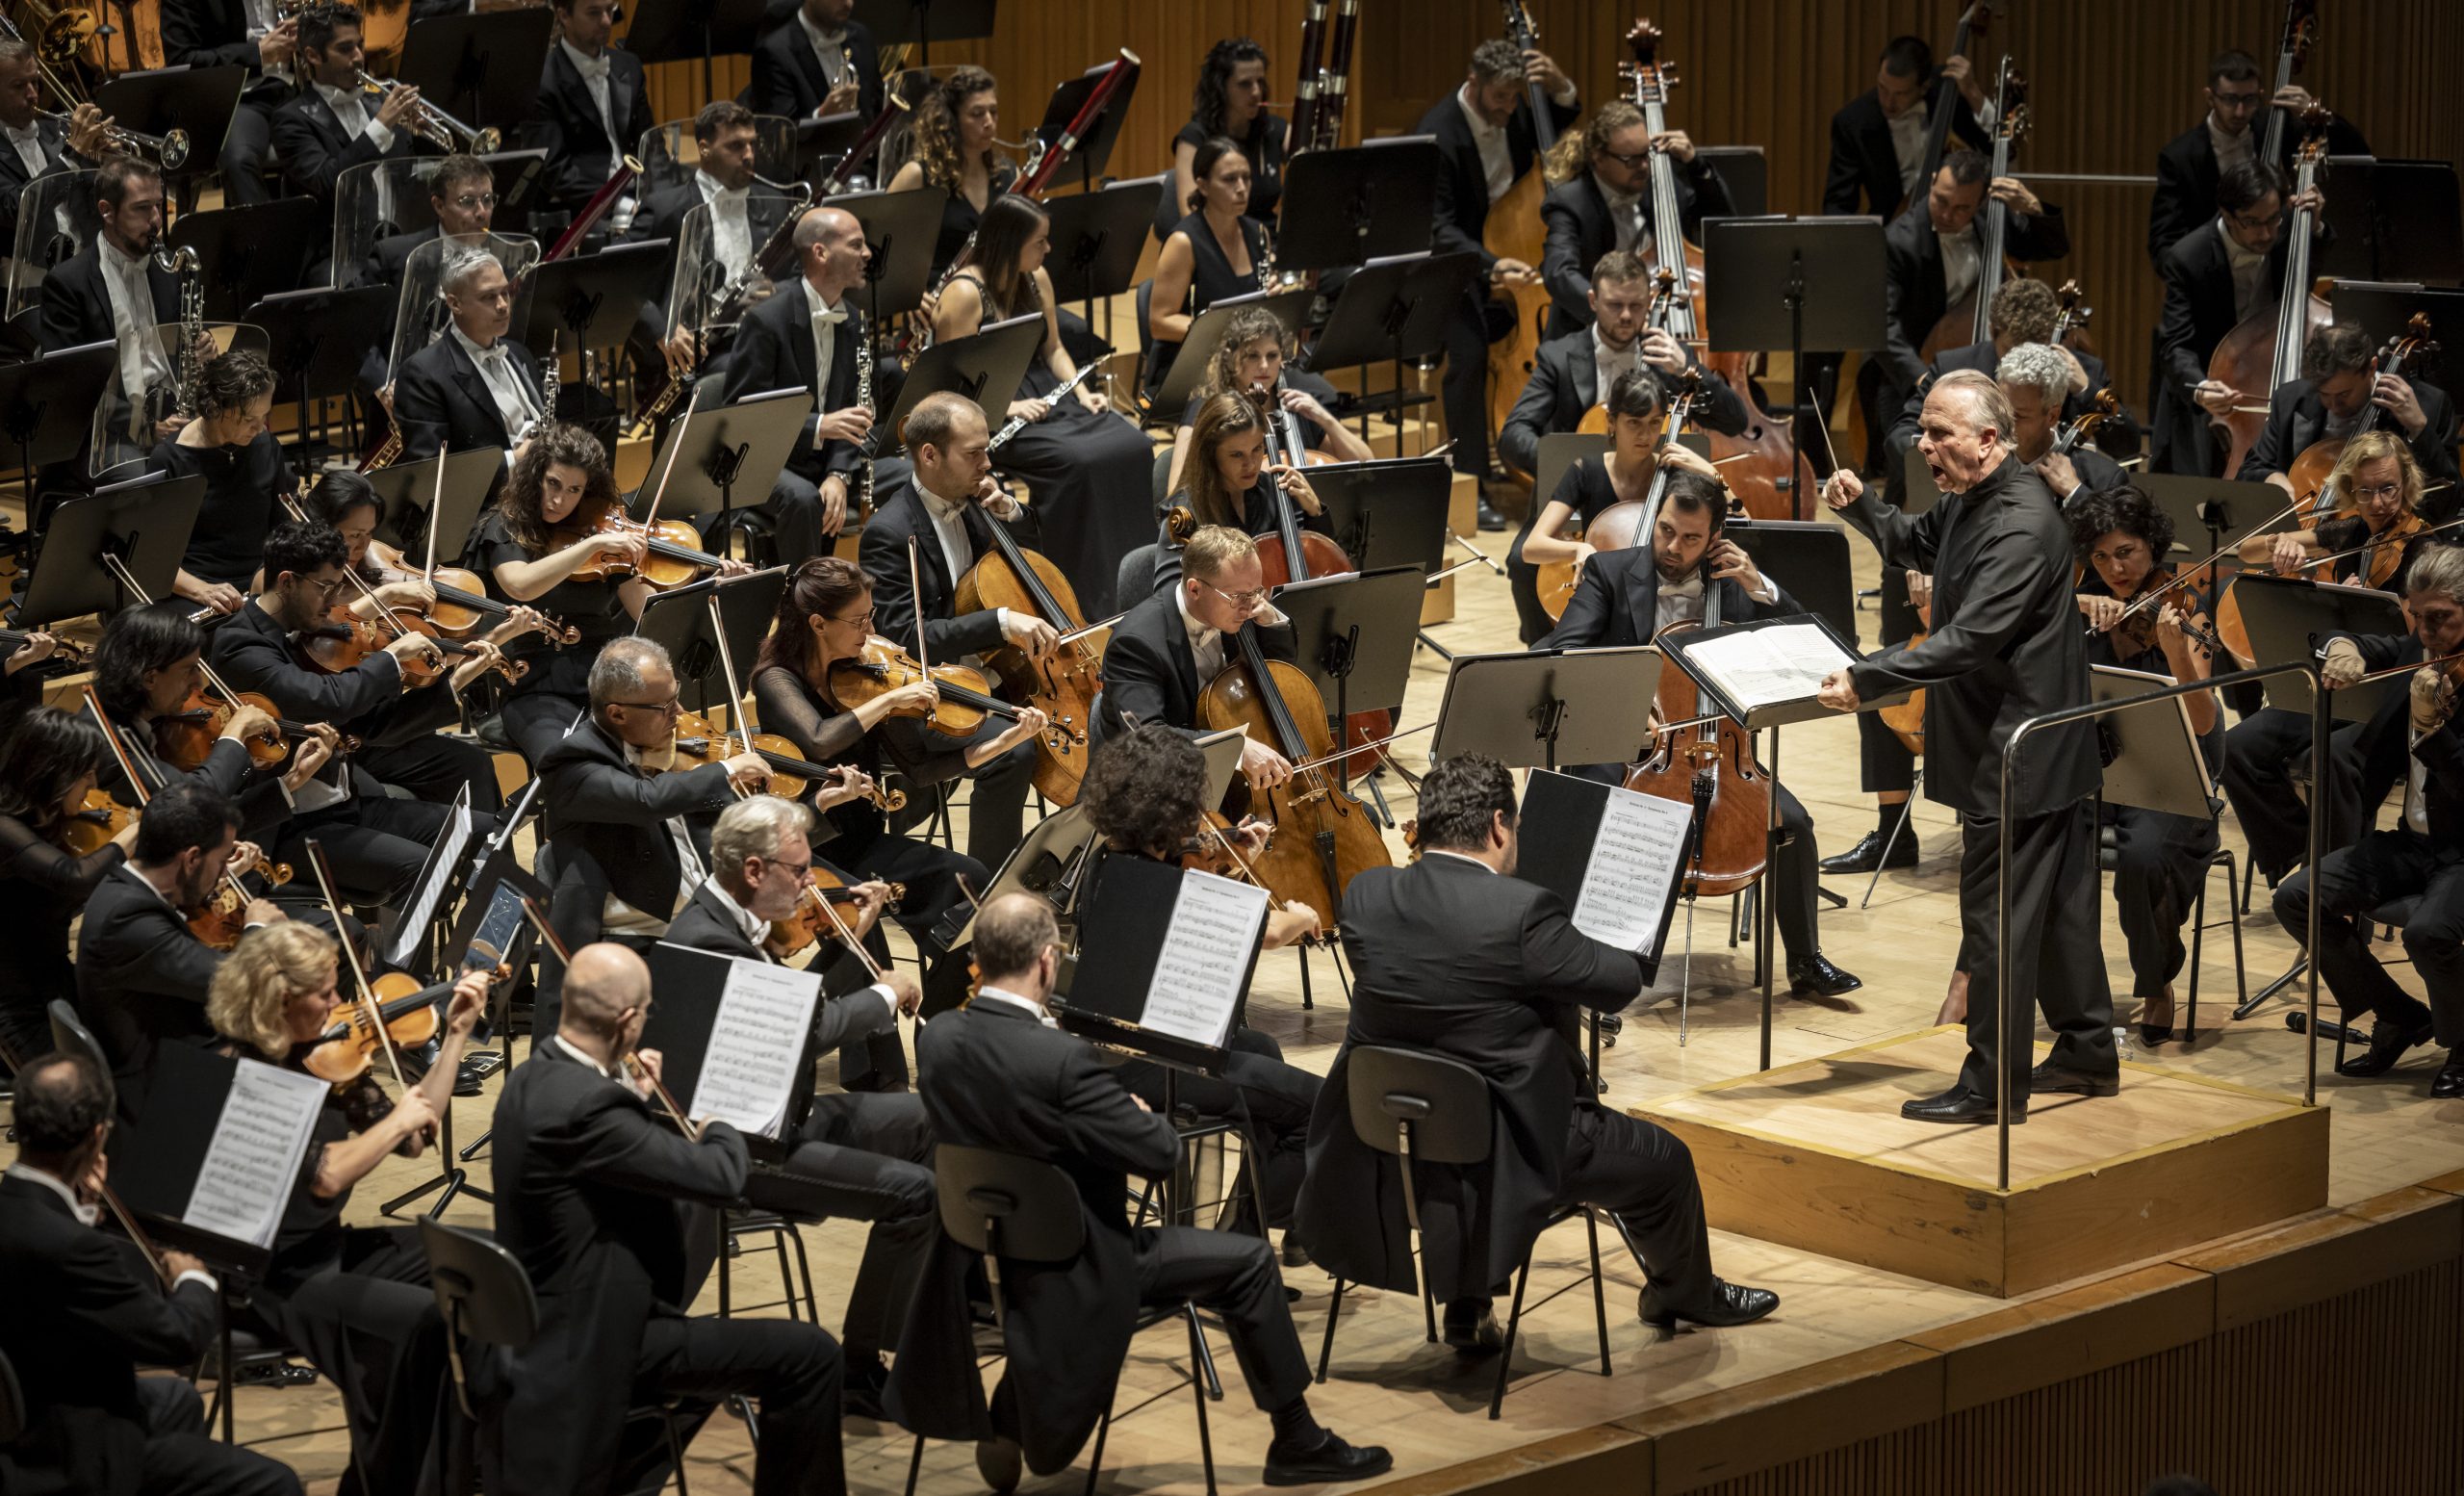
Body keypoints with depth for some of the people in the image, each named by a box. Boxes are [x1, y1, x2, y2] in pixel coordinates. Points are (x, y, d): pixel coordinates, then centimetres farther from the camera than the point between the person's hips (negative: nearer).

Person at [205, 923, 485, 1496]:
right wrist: (397, 1119, -17)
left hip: (329, 1249, 9)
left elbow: (412, 1141, 8)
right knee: (422, 1320, -27)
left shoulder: (323, 1055, 3)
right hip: (277, 1279, -9)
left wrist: (457, 1034, 6)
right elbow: (322, 1176, -29)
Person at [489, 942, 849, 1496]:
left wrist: (632, 1097, 11)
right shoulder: (585, 1104, -29)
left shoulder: (531, 1078, 2)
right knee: (809, 1355, -12)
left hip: (554, 1317, 10)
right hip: (595, 1342, -10)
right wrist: (721, 1127, -5)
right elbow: (720, 1178, -26)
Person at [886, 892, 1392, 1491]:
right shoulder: (1062, 1061, -30)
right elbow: (1159, 1153, -22)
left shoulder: (935, 1039, -9)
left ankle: (1007, 1423, 34)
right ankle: (1297, 1441, 14)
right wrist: (1144, 1113, 0)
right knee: (1248, 1263, 6)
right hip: (1070, 1267, -7)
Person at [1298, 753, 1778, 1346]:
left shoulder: (1365, 895, -6)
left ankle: (1466, 1309, 42)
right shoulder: (1520, 911, -23)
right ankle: (1685, 1293, 44)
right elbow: (1623, 981, -12)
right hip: (1508, 1151, -6)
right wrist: (1571, 941, 10)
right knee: (1663, 1162, 17)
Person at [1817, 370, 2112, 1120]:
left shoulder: (2019, 525, -24)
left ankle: (1992, 1085, 1)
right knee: (2057, 903, 19)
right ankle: (2087, 1052, 30)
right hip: (2044, 747, 10)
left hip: (2019, 752, -10)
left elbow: (1968, 639, -30)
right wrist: (1861, 507, 7)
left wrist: (1865, 679, -30)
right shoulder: (1971, 501, 9)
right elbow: (1915, 546, 27)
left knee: (1997, 916, -5)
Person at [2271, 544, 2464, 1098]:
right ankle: (2400, 1016, 10)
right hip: (2413, 840, 7)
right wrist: (2344, 648, -7)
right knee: (2297, 898, -9)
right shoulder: (2415, 655, 4)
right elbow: (2355, 647, 17)